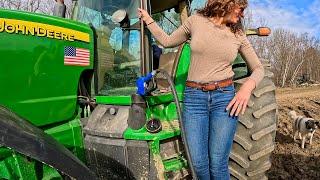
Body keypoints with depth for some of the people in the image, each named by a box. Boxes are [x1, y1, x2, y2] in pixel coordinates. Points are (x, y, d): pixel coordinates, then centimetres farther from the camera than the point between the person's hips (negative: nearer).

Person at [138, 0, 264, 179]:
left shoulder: (238, 35, 8)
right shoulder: (196, 20, 5)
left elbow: (258, 68, 13)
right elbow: (167, 41, 18)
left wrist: (248, 86, -8)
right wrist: (147, 18, 24)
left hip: (225, 97, 1)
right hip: (194, 98, 0)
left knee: (217, 165, -3)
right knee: (198, 163, -2)